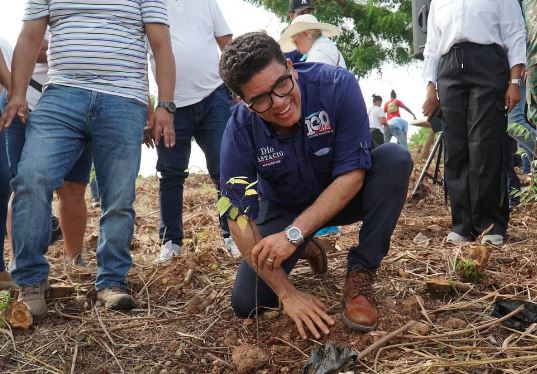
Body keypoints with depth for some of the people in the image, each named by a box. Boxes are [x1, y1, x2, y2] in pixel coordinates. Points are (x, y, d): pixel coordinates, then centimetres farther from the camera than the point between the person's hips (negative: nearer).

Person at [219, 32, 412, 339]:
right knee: (246, 304, -11)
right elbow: (239, 218, -22)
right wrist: (288, 294, -27)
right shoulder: (240, 131, -26)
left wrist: (293, 234, -36)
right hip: (284, 208, 1)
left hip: (343, 196, -1)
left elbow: (352, 174, -28)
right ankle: (305, 250, 21)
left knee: (395, 159, -31)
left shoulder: (337, 85, -30)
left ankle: (360, 274, -17)